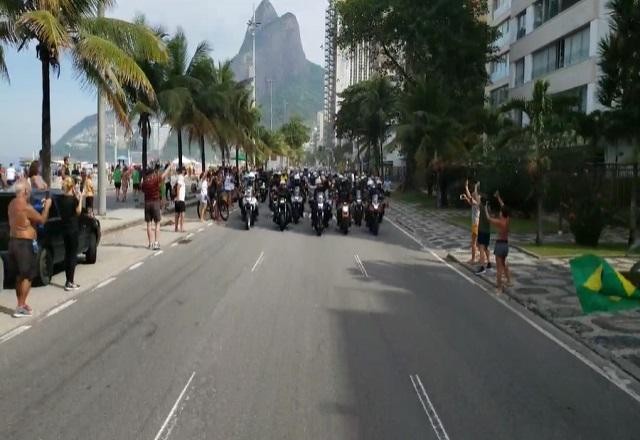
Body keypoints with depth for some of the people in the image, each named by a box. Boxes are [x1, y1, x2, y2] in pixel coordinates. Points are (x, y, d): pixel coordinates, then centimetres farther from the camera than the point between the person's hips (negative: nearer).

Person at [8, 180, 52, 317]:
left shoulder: (12, 204, 8)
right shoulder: (25, 206, -20)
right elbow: (42, 220, -12)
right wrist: (47, 206, 3)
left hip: (14, 241, 9)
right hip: (25, 243, -9)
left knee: (19, 276, 17)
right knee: (27, 276, -2)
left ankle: (21, 304, 24)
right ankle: (20, 308, -2)